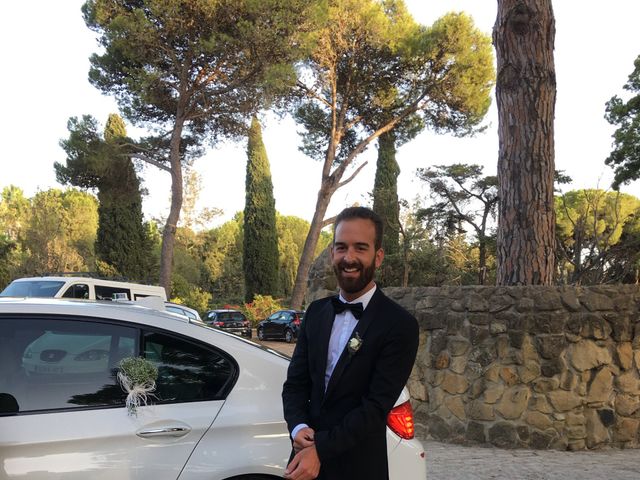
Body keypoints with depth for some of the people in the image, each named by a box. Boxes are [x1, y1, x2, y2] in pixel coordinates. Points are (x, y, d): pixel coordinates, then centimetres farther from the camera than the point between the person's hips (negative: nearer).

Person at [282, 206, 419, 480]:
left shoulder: (400, 326, -14)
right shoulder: (316, 312, 3)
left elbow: (377, 406, -18)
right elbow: (295, 382, 4)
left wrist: (320, 450, -21)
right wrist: (298, 427, -14)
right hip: (306, 458, 4)